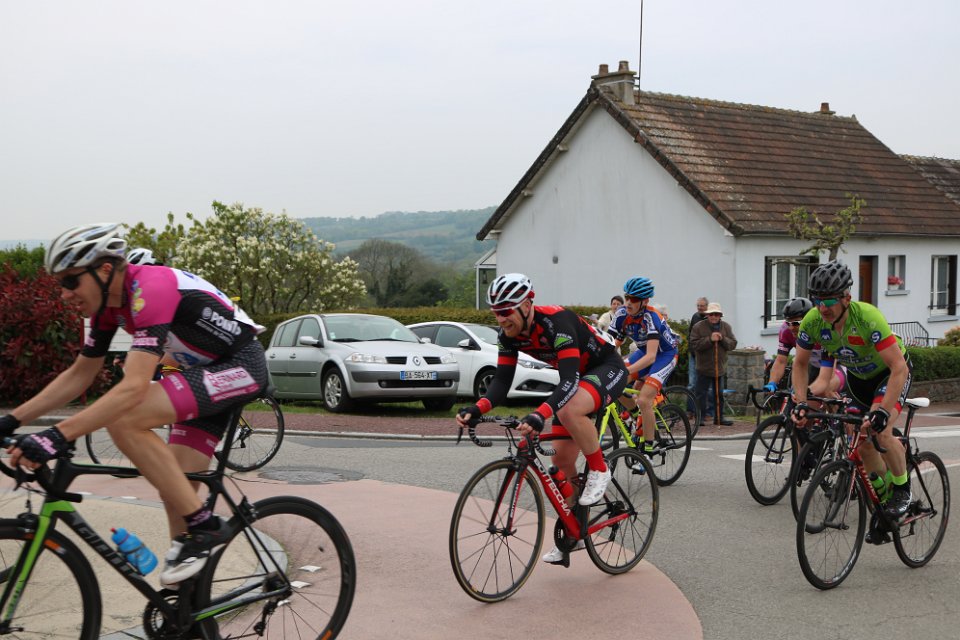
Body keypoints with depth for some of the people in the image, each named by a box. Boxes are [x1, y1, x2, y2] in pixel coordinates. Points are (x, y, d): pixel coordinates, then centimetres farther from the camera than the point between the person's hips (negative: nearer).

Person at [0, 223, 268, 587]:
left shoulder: (150, 288, -26)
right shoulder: (109, 302, 2)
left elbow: (135, 387, -36)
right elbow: (79, 375, 10)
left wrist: (58, 437, -42)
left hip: (241, 366, -10)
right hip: (207, 373, 10)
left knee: (123, 419, -25)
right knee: (174, 487, 4)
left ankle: (203, 527, -16)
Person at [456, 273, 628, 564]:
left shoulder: (556, 321, -34)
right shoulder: (509, 334, -11)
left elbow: (570, 380, -42)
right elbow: (502, 381, -12)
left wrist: (539, 415, -56)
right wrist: (476, 409, -32)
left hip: (608, 368, -8)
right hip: (577, 378, 8)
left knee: (568, 411, -39)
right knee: (561, 459, 3)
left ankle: (599, 471, -14)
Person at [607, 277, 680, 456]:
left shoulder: (651, 317, -32)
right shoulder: (622, 314, -15)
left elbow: (651, 356, -40)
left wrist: (625, 371, -54)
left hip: (666, 354, -6)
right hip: (644, 351, 6)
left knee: (644, 400, -23)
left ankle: (648, 449, -8)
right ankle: (641, 420, 8)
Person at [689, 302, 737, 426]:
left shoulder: (726, 327, 6)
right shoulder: (698, 327, -7)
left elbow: (733, 344, 1)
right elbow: (694, 344, -16)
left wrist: (722, 339, -17)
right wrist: (710, 339, -23)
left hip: (720, 368, 4)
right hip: (704, 368, -4)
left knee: (719, 394, 11)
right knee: (701, 393, -2)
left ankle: (719, 417, 20)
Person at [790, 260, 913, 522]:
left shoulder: (867, 317, -38)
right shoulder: (812, 322, -24)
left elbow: (899, 368, -39)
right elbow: (800, 363, -8)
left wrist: (883, 411, -48)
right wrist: (801, 403, -21)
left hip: (891, 372, -5)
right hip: (858, 376, 5)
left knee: (880, 432, -25)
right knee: (863, 442, 3)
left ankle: (903, 489, -2)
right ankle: (883, 500, 25)